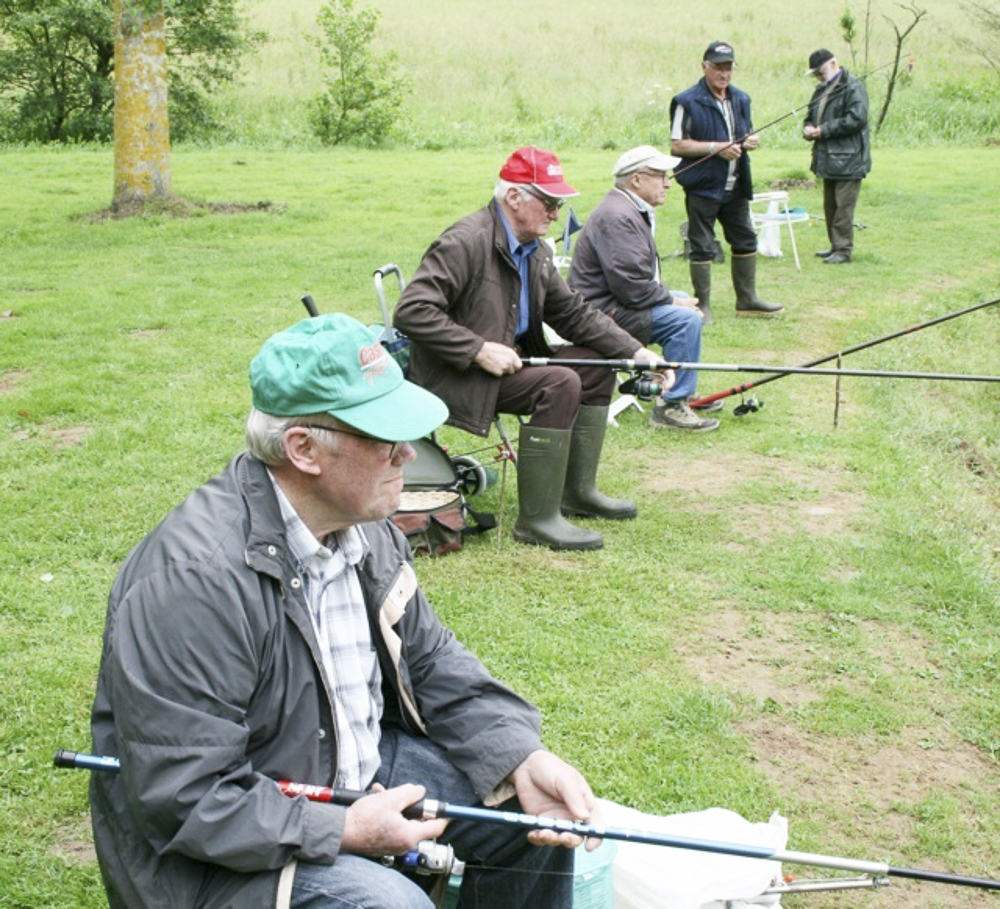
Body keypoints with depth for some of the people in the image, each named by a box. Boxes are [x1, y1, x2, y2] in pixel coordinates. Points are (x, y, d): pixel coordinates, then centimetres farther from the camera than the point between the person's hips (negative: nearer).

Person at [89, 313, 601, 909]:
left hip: (356, 764, 8)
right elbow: (185, 799, -29)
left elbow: (432, 662, 8)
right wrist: (344, 832, -24)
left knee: (538, 807, 3)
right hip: (224, 847, -8)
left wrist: (524, 759, -7)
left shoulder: (365, 526, -2)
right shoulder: (197, 577, -30)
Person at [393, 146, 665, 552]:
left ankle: (577, 491, 15)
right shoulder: (466, 242, -19)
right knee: (560, 384, -26)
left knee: (597, 364, 7)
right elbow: (411, 312, -26)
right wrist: (480, 350, -28)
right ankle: (536, 519, -21)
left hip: (509, 358, 10)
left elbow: (574, 312, 14)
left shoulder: (537, 251, 9)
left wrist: (636, 352, 2)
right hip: (458, 377, -10)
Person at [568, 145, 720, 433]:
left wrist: (679, 298, 8)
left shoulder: (635, 211, 16)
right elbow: (632, 287, -26)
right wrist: (673, 300, -13)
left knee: (688, 304, 24)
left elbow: (644, 277, 22)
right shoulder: (617, 217, -21)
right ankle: (671, 406, -19)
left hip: (616, 303, 12)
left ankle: (685, 390, 29)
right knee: (686, 319, -22)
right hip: (603, 312, -12)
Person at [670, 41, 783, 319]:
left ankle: (747, 300, 24)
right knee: (702, 249, -2)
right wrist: (716, 147, -19)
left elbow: (749, 133, 26)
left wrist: (751, 140, 1)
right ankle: (702, 305, 7)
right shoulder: (688, 102, -9)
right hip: (702, 188, -7)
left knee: (746, 242, 12)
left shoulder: (740, 99, 13)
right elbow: (677, 145, -13)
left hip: (735, 188, 7)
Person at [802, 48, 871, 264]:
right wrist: (808, 129, 2)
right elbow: (811, 116, 27)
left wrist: (824, 130, -17)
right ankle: (836, 246, 22)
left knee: (843, 206, -8)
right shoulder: (821, 90, 18)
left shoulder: (853, 87, -10)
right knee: (830, 206, 14)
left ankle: (843, 249, -4)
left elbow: (856, 119, -20)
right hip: (828, 159, 9)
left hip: (848, 159, -9)